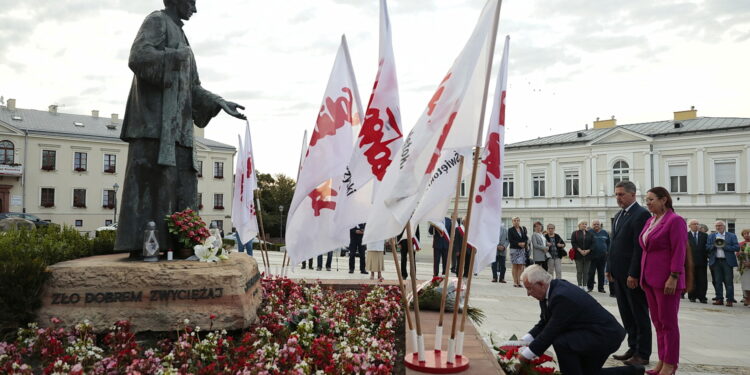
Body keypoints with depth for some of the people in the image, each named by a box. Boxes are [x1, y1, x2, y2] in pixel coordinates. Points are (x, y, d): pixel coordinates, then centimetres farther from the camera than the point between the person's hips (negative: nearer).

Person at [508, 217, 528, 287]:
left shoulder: (523, 229, 12)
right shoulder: (510, 230, 1)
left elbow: (526, 238, 10)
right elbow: (510, 240, -7)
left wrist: (524, 243, -10)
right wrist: (518, 243, -16)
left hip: (522, 249, 3)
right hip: (514, 249, -3)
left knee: (520, 266, 0)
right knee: (514, 266, -2)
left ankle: (519, 281, 3)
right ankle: (515, 282, 2)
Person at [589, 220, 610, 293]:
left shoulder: (604, 233, 9)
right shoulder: (590, 232, -2)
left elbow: (608, 243, 16)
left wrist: (607, 251, 7)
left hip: (603, 256, 4)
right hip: (593, 256, -3)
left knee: (601, 272, 9)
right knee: (591, 272, -5)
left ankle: (601, 288, 17)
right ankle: (590, 287, 5)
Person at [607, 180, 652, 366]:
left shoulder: (641, 214, -13)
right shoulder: (619, 215, 15)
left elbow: (640, 247, -18)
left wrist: (633, 274, -20)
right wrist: (609, 268, 13)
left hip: (633, 275, -8)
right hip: (619, 274, 9)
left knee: (639, 315, 3)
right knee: (626, 314, 14)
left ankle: (643, 354, 12)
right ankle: (633, 348, 24)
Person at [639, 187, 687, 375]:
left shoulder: (675, 220, -10)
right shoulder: (650, 221, 13)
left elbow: (679, 251, -15)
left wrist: (673, 278, -19)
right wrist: (643, 277, 14)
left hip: (666, 280, -8)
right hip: (650, 279, 8)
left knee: (668, 322, 1)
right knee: (657, 321, 12)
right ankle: (662, 360, 20)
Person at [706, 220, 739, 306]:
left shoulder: (732, 236, 5)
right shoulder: (711, 236, 13)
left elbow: (737, 248, -4)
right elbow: (707, 247, 6)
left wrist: (724, 246, -12)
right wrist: (714, 245, -12)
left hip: (727, 261, -3)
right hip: (716, 261, 3)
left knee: (729, 281, -4)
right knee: (717, 281, 5)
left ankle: (730, 299, 0)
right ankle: (719, 299, 9)